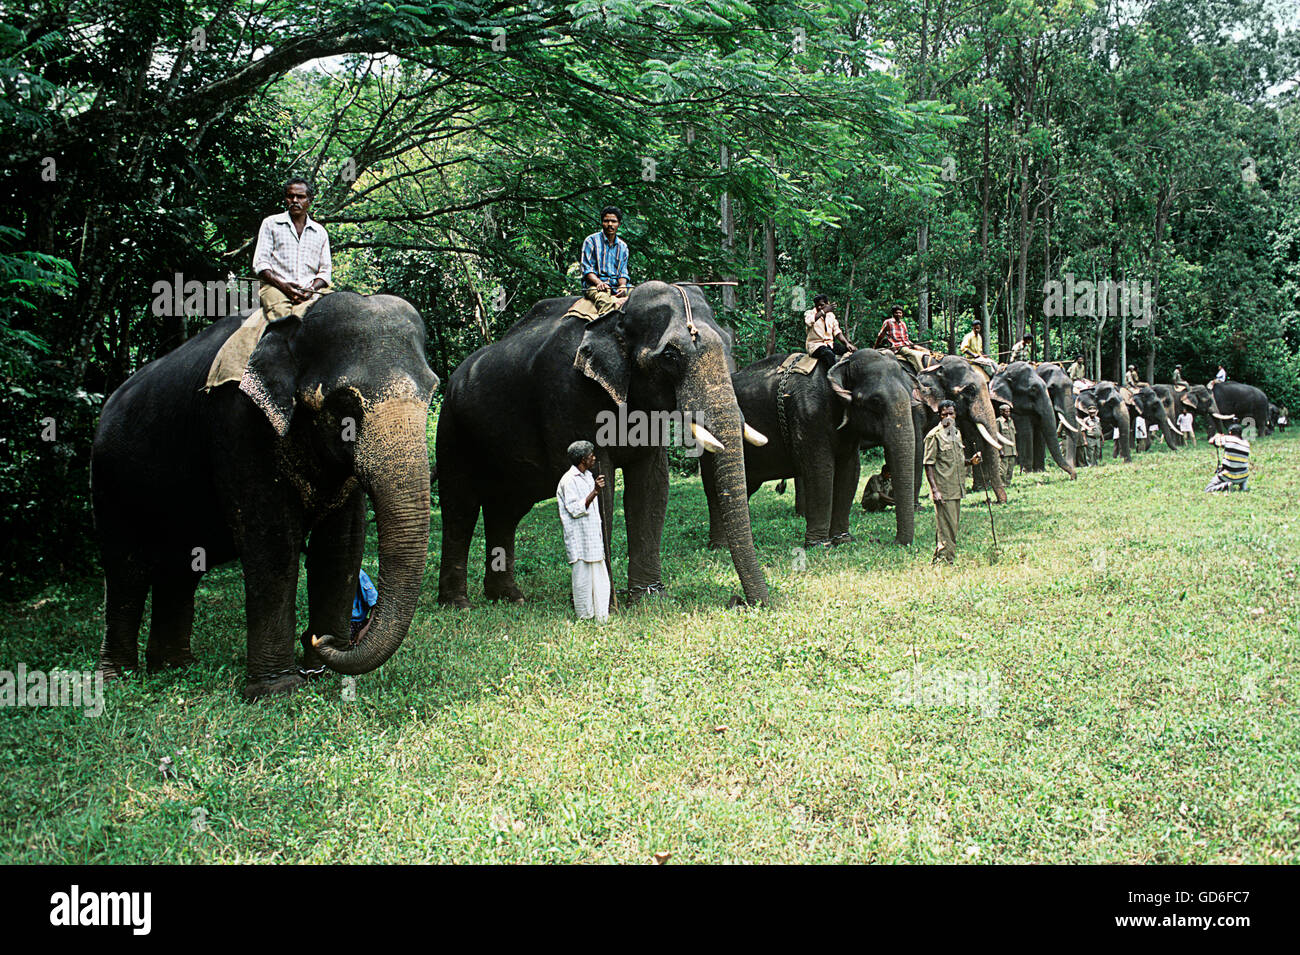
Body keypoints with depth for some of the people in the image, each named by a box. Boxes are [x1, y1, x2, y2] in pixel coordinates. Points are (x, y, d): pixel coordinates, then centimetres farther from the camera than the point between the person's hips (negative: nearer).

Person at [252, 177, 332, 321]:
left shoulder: (319, 232, 22)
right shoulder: (270, 223, 16)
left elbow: (326, 270, 16)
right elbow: (260, 263, 6)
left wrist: (312, 289, -7)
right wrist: (282, 285, -11)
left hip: (310, 289, 2)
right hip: (274, 286, -2)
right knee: (281, 310, -37)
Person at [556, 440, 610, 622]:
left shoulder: (588, 476, 18)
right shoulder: (569, 480, -12)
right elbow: (575, 509, -20)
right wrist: (594, 492, -27)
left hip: (593, 539, 9)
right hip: (579, 542, -9)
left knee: (601, 580, 8)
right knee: (583, 581, -3)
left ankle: (602, 618, 14)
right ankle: (585, 620, 4)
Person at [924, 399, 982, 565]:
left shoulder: (956, 433, 15)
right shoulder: (934, 435, -9)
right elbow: (928, 464, -12)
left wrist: (971, 461, 3)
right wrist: (935, 490, -19)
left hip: (957, 489, 8)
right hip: (944, 490, -8)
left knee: (953, 525, 11)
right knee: (946, 528, -8)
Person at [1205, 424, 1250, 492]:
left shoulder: (1227, 439, -9)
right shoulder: (1246, 444, 5)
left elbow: (1211, 441, -1)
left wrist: (1216, 436, 23)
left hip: (1228, 477, -4)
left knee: (1207, 489, 5)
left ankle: (1226, 485, -15)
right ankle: (1243, 484, 13)